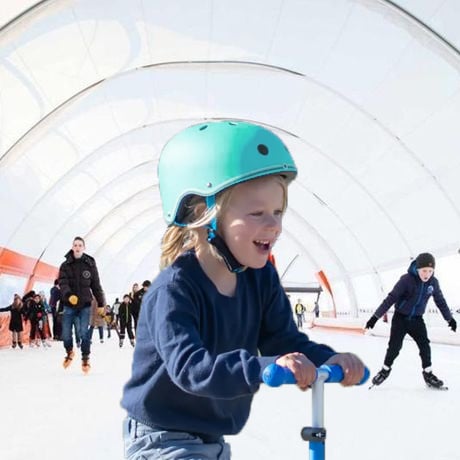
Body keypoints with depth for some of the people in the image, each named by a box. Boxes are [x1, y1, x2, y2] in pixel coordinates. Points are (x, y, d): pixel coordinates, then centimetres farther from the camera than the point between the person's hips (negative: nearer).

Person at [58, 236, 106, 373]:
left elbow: (96, 286, 5)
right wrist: (69, 295, -32)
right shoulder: (65, 265, -1)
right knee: (66, 334, 2)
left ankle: (85, 359, 7)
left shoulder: (90, 265, 1)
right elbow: (63, 283, -13)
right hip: (69, 305, 1)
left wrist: (101, 304, 6)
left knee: (84, 332, -11)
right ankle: (69, 353, 33)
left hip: (85, 305, -1)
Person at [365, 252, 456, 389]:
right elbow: (391, 298, -23)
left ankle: (427, 373, 10)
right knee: (394, 346, -3)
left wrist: (449, 318, 15)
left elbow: (440, 301, 6)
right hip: (400, 317, -3)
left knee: (424, 345, -4)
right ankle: (385, 370, 18)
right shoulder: (406, 279, -24)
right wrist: (376, 316, -24)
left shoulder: (433, 282, -11)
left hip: (417, 319, 3)